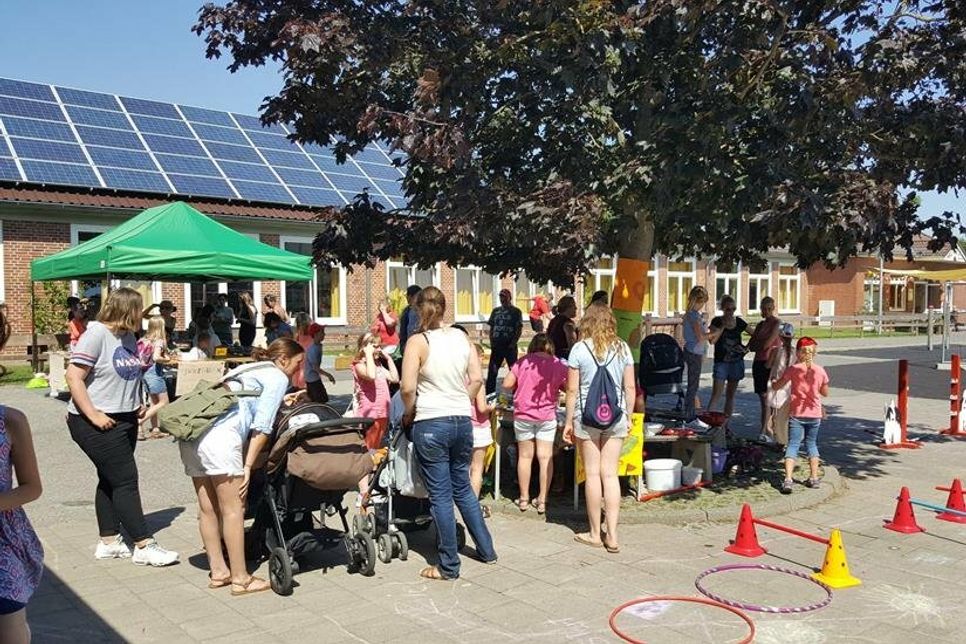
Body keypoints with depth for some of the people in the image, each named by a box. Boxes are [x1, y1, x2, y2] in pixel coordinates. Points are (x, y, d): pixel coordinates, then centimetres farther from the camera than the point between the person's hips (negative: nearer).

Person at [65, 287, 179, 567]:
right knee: (125, 481, -7)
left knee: (110, 480, 14)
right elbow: (73, 377, -20)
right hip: (97, 425, -8)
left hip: (125, 419, 8)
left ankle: (109, 541, 24)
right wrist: (94, 415, -22)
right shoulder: (96, 335, -15)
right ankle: (144, 546, -2)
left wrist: (137, 406, 11)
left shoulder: (128, 337, 8)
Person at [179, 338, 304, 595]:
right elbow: (262, 426, -3)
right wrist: (248, 466, -3)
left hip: (191, 433, 9)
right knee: (233, 509, -1)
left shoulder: (247, 369, 30)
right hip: (221, 437, -9)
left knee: (208, 509, 14)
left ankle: (218, 571, 24)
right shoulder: (278, 377, 6)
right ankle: (240, 579, 5)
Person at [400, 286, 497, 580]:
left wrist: (409, 413, 2)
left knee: (440, 495, 4)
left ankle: (448, 566, 14)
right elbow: (476, 378, 5)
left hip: (431, 424, -5)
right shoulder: (461, 337, 5)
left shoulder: (418, 341, -9)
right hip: (462, 421, 5)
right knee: (463, 488, 21)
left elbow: (408, 387, -15)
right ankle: (486, 549, 29)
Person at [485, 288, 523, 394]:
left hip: (509, 346, -4)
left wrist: (513, 343, -15)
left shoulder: (516, 312, 0)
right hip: (496, 346, 4)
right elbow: (491, 328, 14)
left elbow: (519, 329, -5)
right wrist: (491, 341, 2)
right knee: (492, 371, 5)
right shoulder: (495, 311, 12)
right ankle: (489, 394, 12)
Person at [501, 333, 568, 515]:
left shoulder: (523, 362, -4)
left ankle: (524, 498, 17)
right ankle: (542, 500, 7)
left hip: (523, 415, 0)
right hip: (547, 416, 0)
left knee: (525, 456, 10)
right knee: (545, 457, 5)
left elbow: (506, 384, -7)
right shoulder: (558, 364, -3)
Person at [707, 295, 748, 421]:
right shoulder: (717, 321, -4)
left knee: (730, 395, 8)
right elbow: (711, 340, -17)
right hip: (721, 362, -4)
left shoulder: (739, 322, 5)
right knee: (716, 395, -11)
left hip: (737, 362, 4)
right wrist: (723, 326, -18)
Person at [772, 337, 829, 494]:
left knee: (793, 444, -3)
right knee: (811, 443, 20)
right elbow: (825, 393, 11)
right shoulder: (820, 371, -1)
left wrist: (773, 382, 21)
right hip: (815, 414, 3)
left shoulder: (793, 369, -8)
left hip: (797, 414, -3)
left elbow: (776, 386, 0)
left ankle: (788, 479, -16)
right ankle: (814, 478, 23)